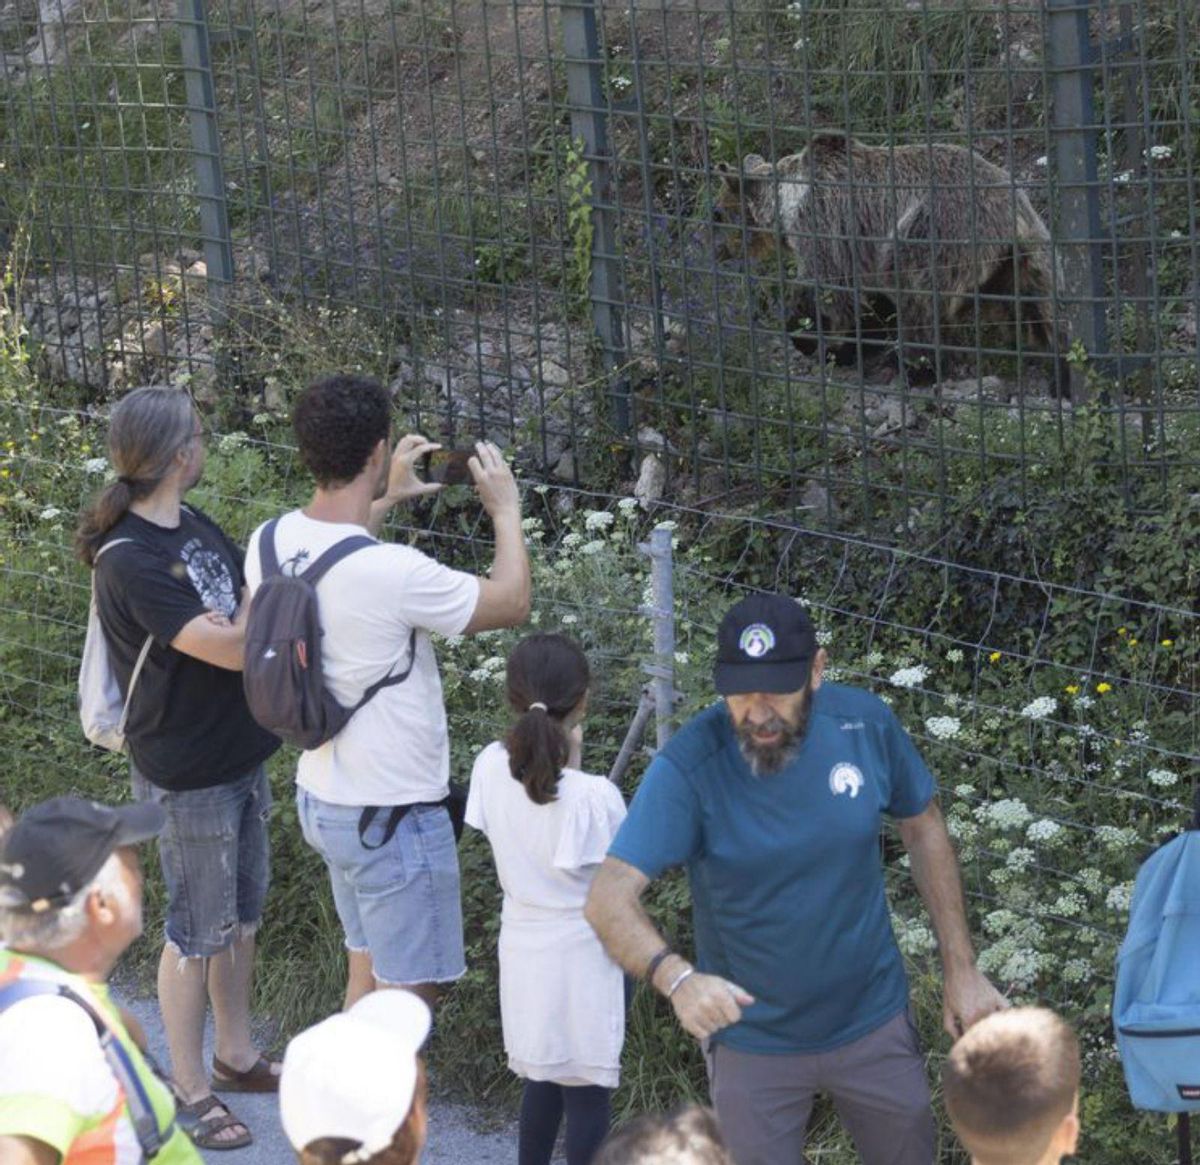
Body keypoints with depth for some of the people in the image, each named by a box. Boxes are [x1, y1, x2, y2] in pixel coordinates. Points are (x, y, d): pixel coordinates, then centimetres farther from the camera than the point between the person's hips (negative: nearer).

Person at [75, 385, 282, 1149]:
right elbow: (233, 648, -28)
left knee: (242, 914, 20)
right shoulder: (127, 559, -25)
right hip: (188, 776, -8)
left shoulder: (195, 526, 3)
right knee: (198, 931, 4)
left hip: (241, 754, 8)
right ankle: (191, 1092, 18)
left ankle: (236, 1056, 36)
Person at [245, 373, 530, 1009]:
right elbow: (511, 601, -12)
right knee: (409, 994, 4)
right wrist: (506, 510, 3)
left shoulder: (269, 543, -5)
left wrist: (384, 500, 27)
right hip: (392, 816, -8)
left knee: (365, 972, 22)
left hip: (321, 796, 8)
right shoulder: (392, 573, -29)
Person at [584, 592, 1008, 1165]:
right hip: (752, 1043, -3)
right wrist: (676, 978, -51)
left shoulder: (865, 724, -14)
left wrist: (961, 968, 2)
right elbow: (609, 897, -32)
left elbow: (924, 831, 3)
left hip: (874, 1024, 3)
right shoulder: (688, 767, -25)